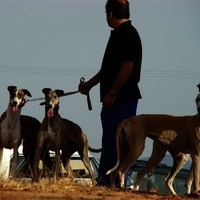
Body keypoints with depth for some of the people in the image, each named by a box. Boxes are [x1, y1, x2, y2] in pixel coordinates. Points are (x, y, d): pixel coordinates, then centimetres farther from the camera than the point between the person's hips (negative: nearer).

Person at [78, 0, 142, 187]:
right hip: (115, 99, 10)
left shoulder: (127, 34, -13)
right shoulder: (118, 34, 18)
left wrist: (112, 93, -22)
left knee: (116, 141, -8)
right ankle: (104, 180, 17)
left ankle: (117, 182, -5)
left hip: (122, 99, -10)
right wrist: (89, 84, 30)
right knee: (109, 141, 12)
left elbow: (127, 66, -22)